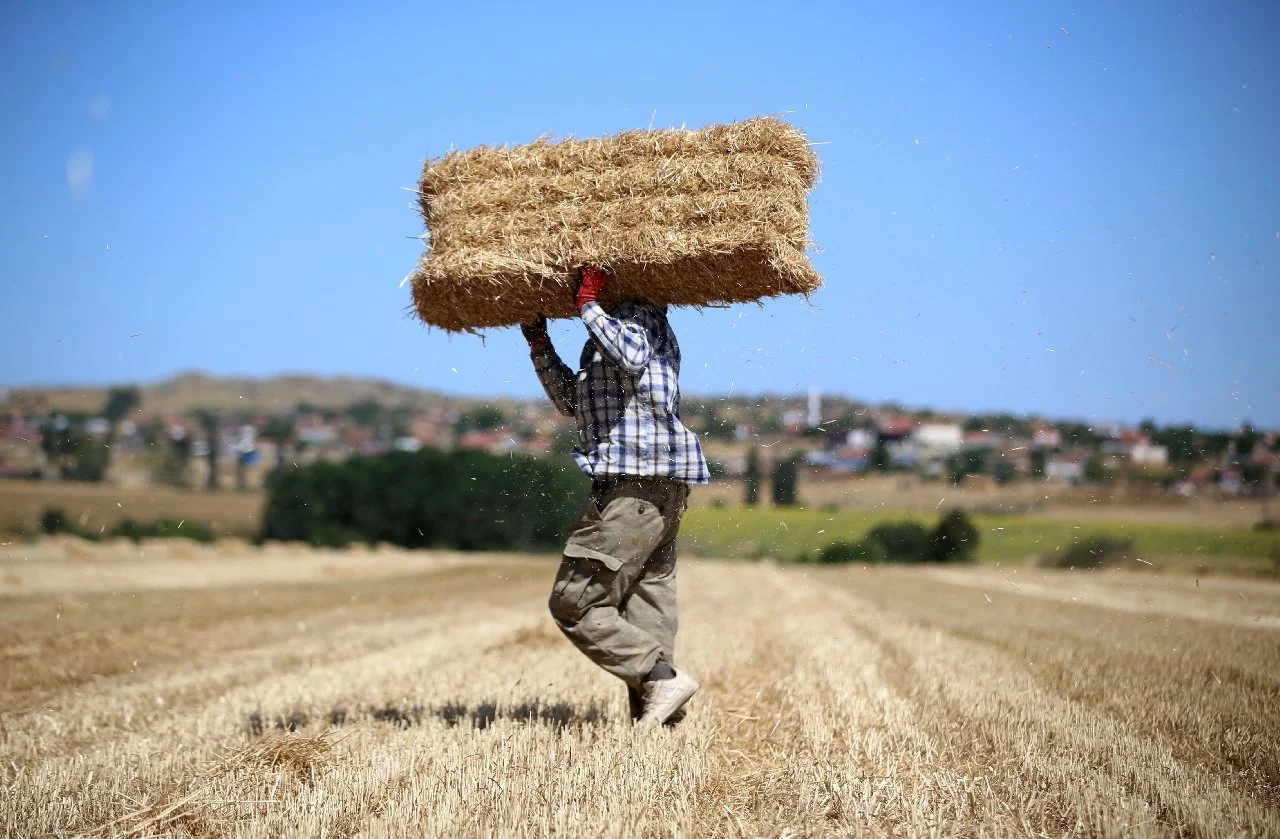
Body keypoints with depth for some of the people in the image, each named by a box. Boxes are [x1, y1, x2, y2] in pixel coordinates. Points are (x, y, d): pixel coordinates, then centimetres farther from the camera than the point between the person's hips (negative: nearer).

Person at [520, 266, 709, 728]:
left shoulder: (640, 315, -4)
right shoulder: (613, 324, 26)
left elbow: (632, 357, -29)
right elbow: (573, 402, 33)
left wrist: (587, 304, -20)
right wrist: (540, 346, 25)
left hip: (638, 488, -11)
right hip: (659, 490, 11)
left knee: (574, 602, -9)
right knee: (646, 609, 7)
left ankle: (662, 678, -12)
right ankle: (654, 712, 6)